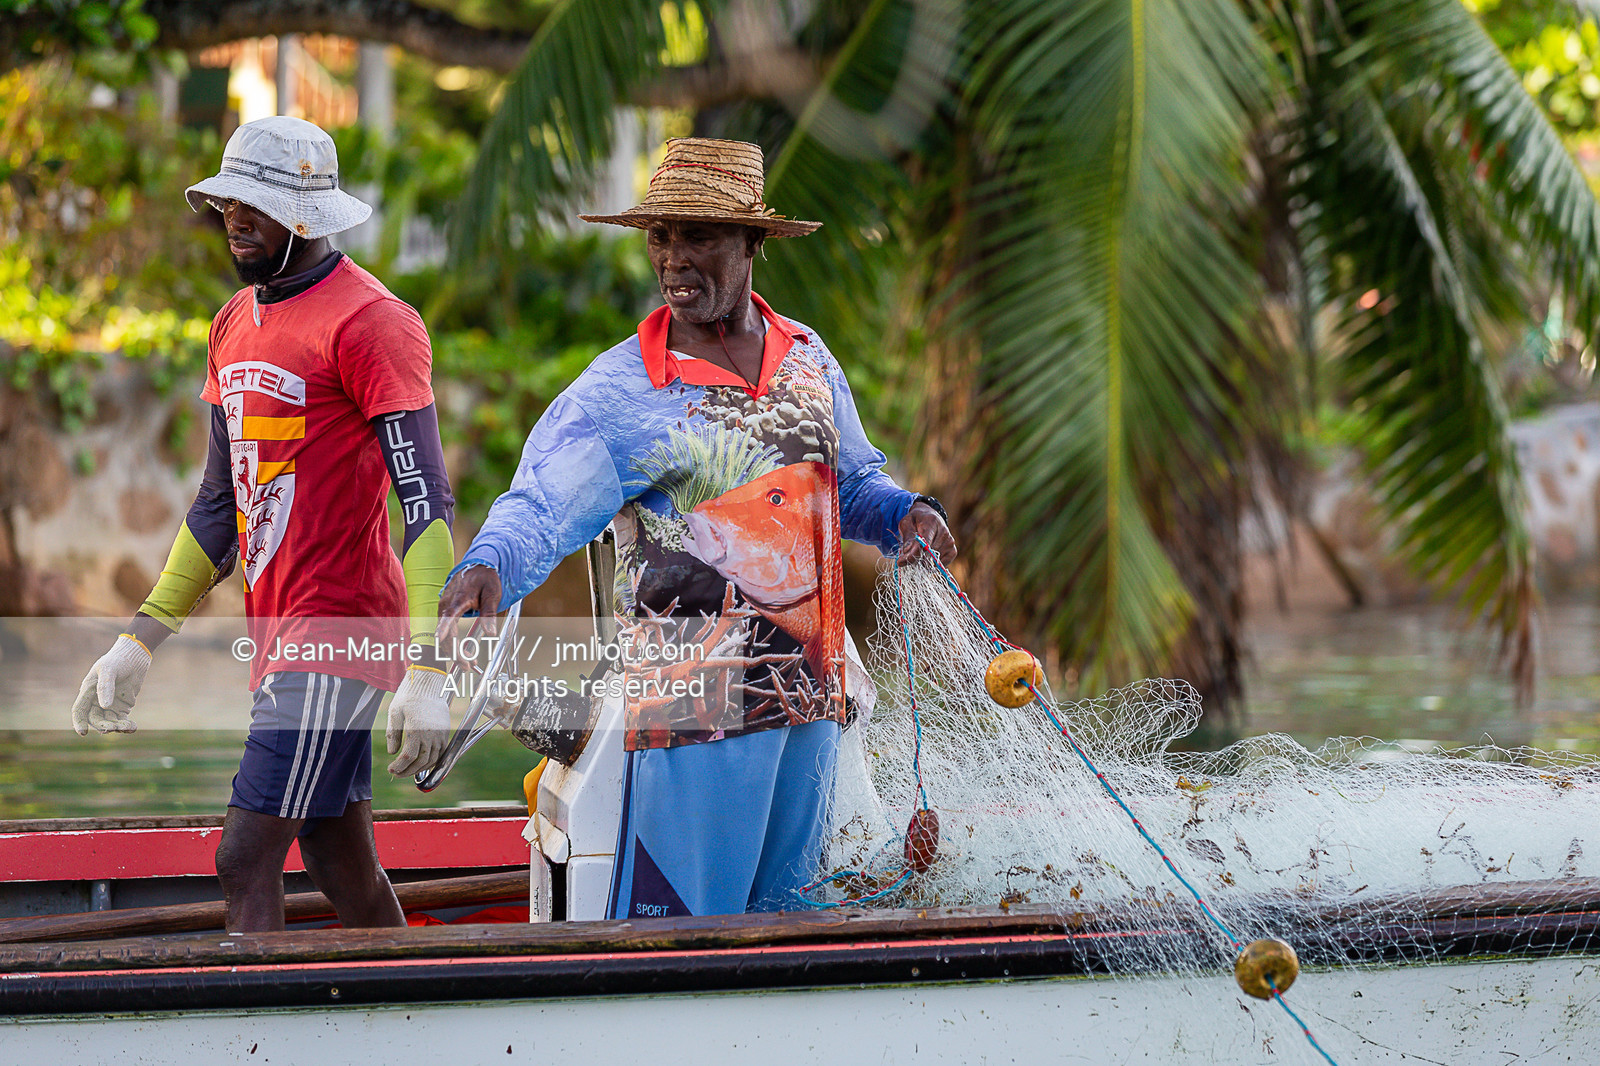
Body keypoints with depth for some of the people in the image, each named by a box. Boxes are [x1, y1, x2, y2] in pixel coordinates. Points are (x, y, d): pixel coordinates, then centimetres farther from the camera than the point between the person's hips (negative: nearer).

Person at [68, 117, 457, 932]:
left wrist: (427, 672, -24)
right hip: (278, 635, 9)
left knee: (245, 860, -12)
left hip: (341, 631, -9)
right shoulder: (234, 324, 15)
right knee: (343, 871, 12)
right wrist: (139, 642, 20)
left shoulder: (367, 322, -12)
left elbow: (426, 503, -17)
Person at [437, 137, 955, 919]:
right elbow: (541, 505, -19)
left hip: (810, 694, 6)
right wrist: (489, 567, -39)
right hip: (693, 701, -6)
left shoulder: (808, 358, 10)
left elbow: (851, 482, 23)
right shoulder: (620, 389, -8)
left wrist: (902, 513, 2)